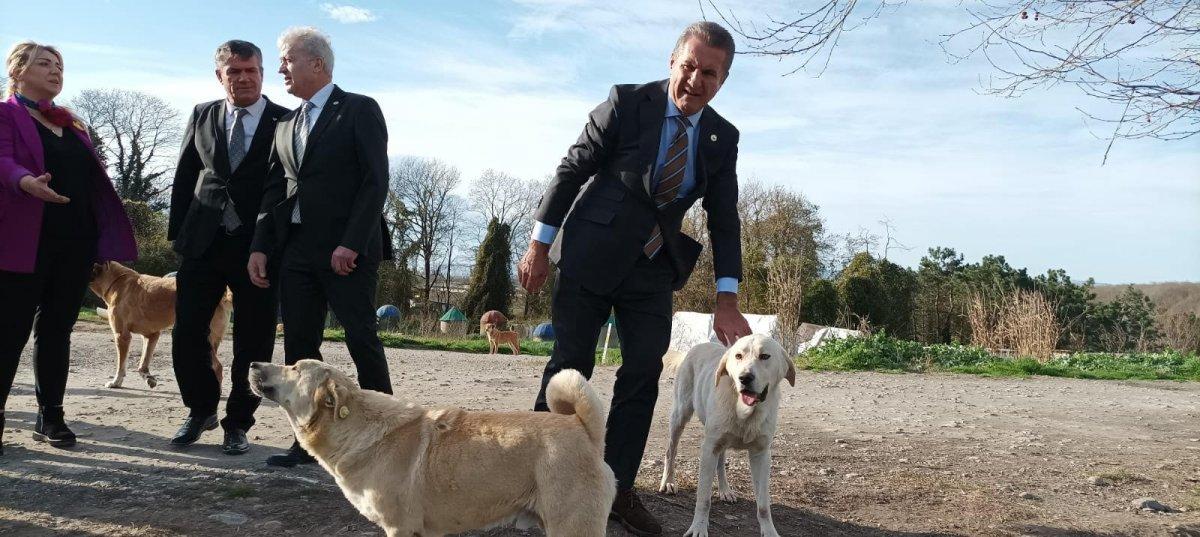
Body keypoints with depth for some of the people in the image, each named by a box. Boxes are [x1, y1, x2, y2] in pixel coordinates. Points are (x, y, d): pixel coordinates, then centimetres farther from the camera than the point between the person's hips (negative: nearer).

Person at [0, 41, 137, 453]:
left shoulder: (72, 123, 21)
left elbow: (95, 177, 17)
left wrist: (109, 235, 8)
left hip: (76, 241, 6)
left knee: (57, 329, 9)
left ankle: (51, 417, 16)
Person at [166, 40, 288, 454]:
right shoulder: (202, 116, 11)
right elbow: (184, 177, 13)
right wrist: (178, 232, 7)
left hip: (259, 247, -3)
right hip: (203, 244, 3)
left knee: (253, 342, 3)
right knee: (187, 334, 5)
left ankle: (238, 422, 19)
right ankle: (201, 409, 27)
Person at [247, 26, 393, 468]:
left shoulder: (360, 110, -1)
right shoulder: (286, 125, 19)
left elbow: (375, 181, -10)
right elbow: (274, 191, 16)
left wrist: (351, 244, -17)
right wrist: (260, 246, 4)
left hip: (348, 248, -6)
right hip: (296, 249, 7)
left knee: (362, 341, -4)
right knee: (299, 346, 5)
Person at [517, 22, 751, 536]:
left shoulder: (723, 138, 1)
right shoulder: (627, 103, -10)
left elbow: (724, 220, 0)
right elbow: (571, 171, -7)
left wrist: (727, 301, -8)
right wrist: (539, 245, -9)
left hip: (653, 268, 4)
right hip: (591, 256, -4)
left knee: (644, 373, 2)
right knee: (570, 367, 2)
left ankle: (617, 490, 14)